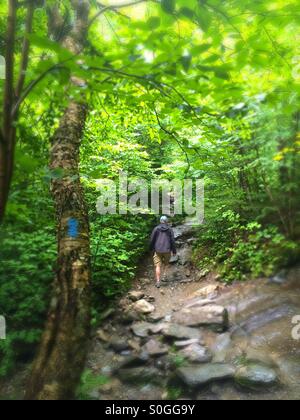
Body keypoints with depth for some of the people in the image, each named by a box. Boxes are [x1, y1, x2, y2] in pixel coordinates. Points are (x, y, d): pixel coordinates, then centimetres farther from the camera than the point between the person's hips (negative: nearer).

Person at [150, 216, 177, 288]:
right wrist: (174, 251, 5)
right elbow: (173, 241, -2)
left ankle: (158, 282, -1)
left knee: (158, 266, 3)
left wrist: (152, 248, 17)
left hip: (158, 250, 0)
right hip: (167, 250, 1)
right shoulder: (170, 229, 0)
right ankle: (164, 275, 12)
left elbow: (152, 239, 3)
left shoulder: (156, 229, 0)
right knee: (166, 263, 25)